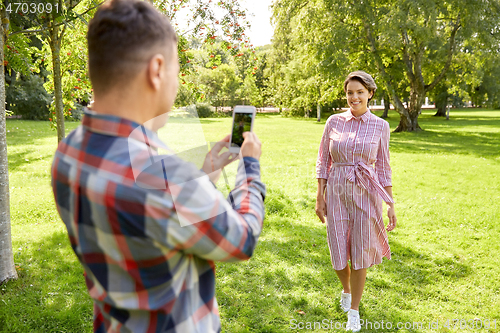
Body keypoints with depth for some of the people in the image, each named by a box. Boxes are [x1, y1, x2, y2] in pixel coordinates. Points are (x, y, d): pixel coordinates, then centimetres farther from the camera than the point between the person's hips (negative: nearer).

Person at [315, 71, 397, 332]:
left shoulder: (380, 126, -1)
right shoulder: (334, 122, 0)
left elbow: (383, 167, 4)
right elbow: (323, 161, 4)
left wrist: (391, 205, 2)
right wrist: (320, 198, 0)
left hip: (366, 194, -1)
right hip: (336, 193, 1)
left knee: (360, 254, 3)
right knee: (339, 254, 5)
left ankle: (354, 312, 23)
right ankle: (346, 289, 40)